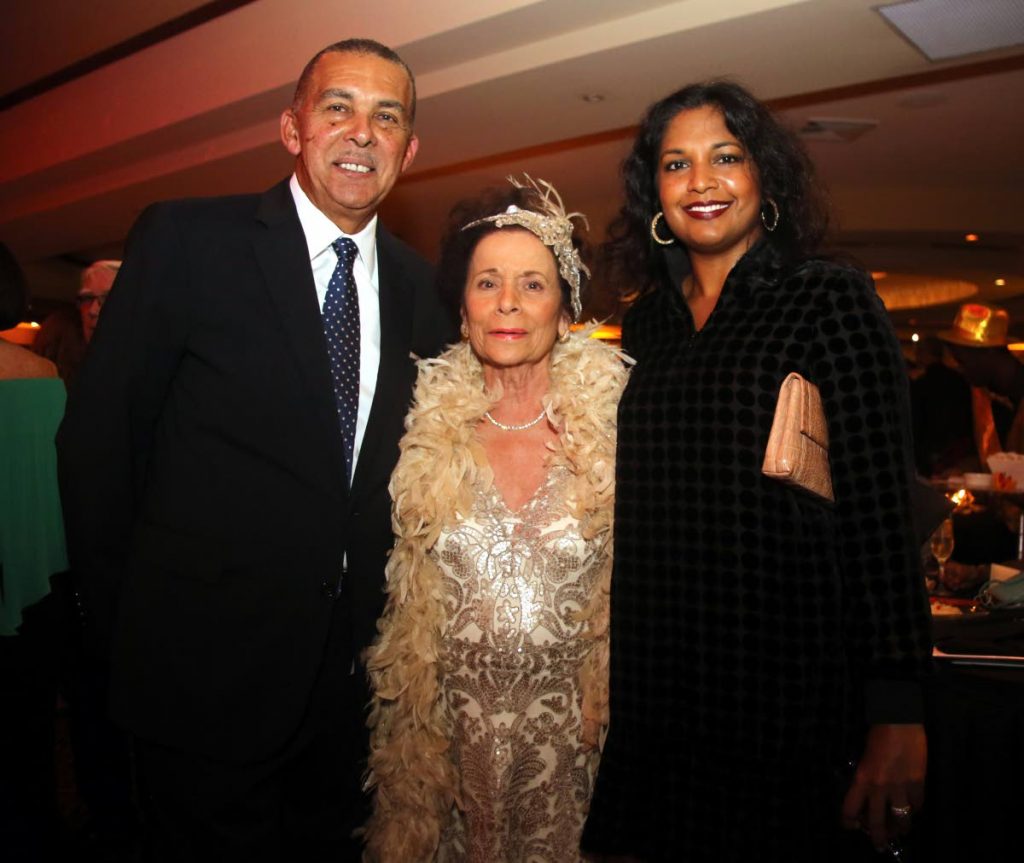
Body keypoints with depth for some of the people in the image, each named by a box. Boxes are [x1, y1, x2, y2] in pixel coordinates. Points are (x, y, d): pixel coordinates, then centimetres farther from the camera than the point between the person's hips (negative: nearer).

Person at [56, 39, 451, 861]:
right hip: (208, 669, -4)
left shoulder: (415, 283, 3)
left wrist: (386, 624, 5)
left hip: (354, 671, 5)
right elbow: (96, 440, -8)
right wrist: (128, 624, -3)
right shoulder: (186, 238, -10)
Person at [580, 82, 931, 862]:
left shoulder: (832, 298, -5)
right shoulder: (648, 323, 9)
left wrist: (897, 711, -15)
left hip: (782, 679, -4)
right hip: (651, 683, 5)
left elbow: (881, 507, -11)